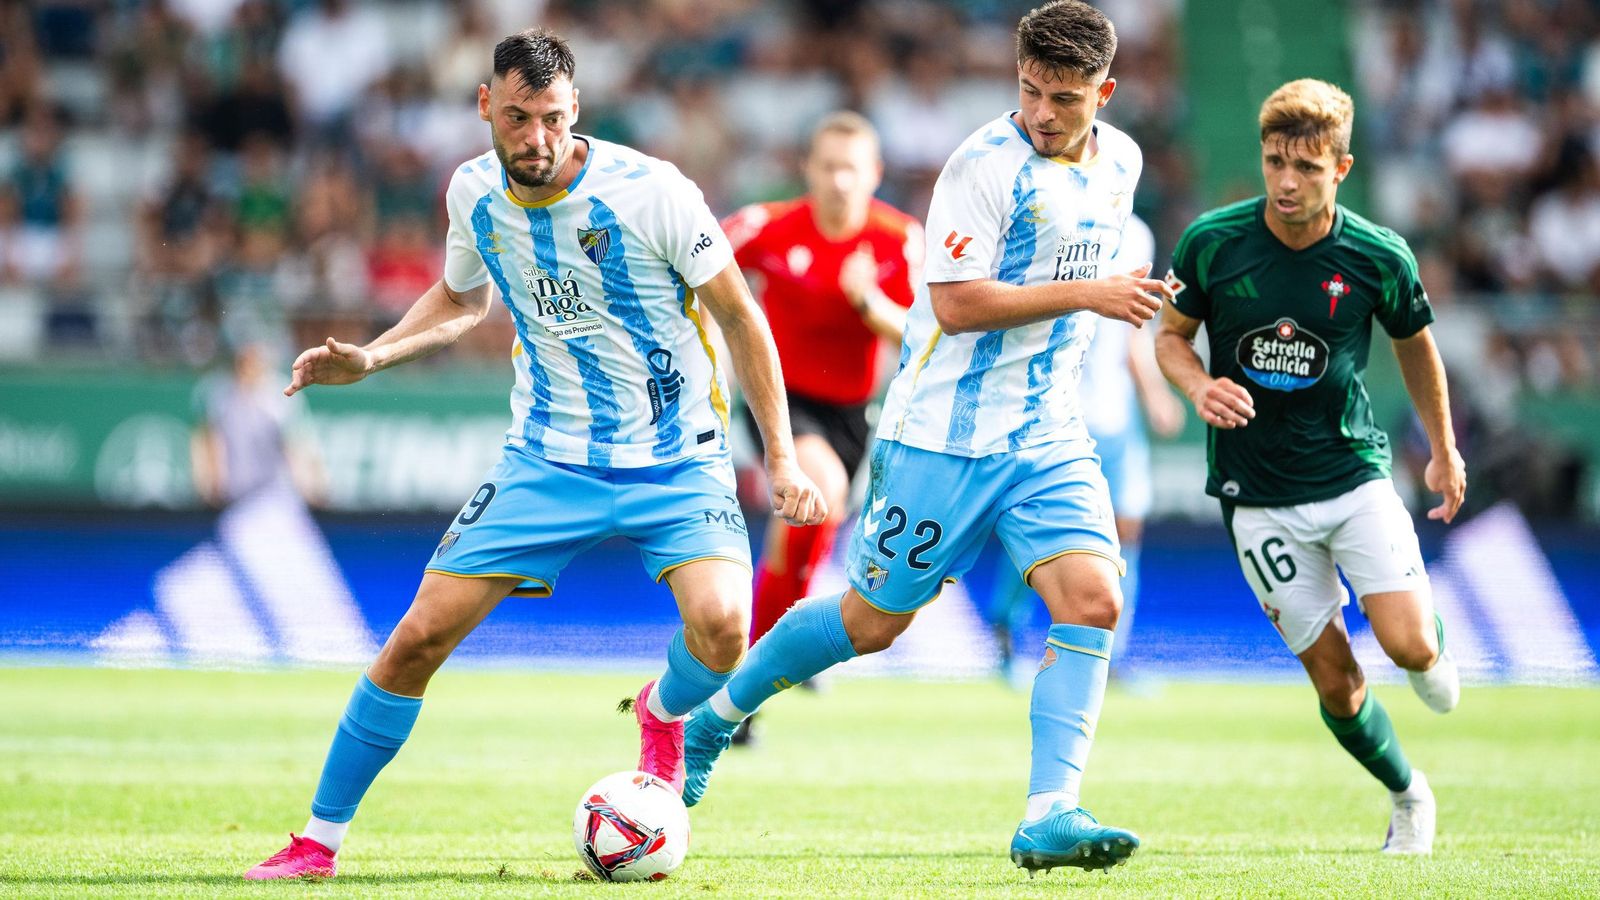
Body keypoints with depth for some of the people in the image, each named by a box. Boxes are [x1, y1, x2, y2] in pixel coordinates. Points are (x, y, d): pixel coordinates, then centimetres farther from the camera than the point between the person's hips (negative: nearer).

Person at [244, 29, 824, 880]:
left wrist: (781, 457, -8)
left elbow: (739, 316, -7)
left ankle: (664, 714, 9)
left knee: (721, 626, -28)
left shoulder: (650, 192, -19)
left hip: (674, 461, -3)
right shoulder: (475, 194, -4)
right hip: (547, 458, 3)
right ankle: (318, 839, 8)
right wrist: (369, 357, 3)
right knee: (419, 636, -6)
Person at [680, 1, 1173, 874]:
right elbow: (957, 304, -21)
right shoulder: (986, 164, -16)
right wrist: (1085, 294, -22)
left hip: (1047, 435, 6)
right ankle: (708, 716, 28)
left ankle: (1048, 818, -17)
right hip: (944, 433, -6)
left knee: (1092, 599, -15)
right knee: (873, 620, 5)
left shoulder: (1120, 162, 7)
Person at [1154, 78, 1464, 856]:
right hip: (1257, 493, 0)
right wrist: (1199, 387, -17)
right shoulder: (1212, 242, -11)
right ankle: (1407, 797, 25)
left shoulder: (1379, 258, -10)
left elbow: (1414, 344, 10)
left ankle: (1435, 643, 23)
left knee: (1409, 646, -16)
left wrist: (1443, 450, 19)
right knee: (1335, 682, -1)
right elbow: (1171, 335, 5)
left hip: (1355, 474, 0)